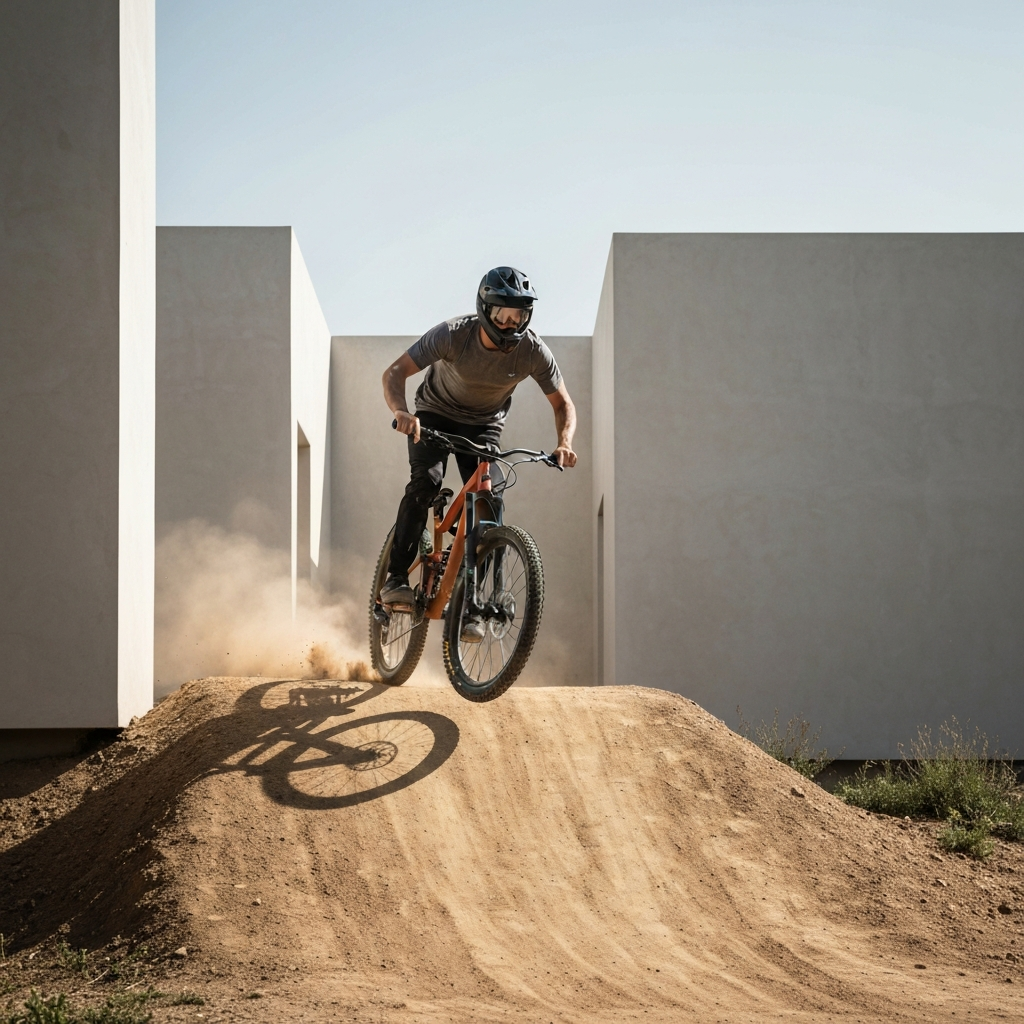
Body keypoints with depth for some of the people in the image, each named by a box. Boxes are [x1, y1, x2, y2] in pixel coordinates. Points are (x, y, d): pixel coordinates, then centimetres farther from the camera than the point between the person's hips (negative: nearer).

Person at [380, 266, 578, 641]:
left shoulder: (533, 351, -24)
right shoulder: (453, 334, -31)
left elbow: (563, 404, -12)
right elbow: (394, 373, -31)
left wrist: (564, 442, -32)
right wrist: (401, 412, -51)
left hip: (483, 426, 2)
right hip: (435, 415, -2)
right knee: (426, 481, -27)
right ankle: (396, 579, -17)